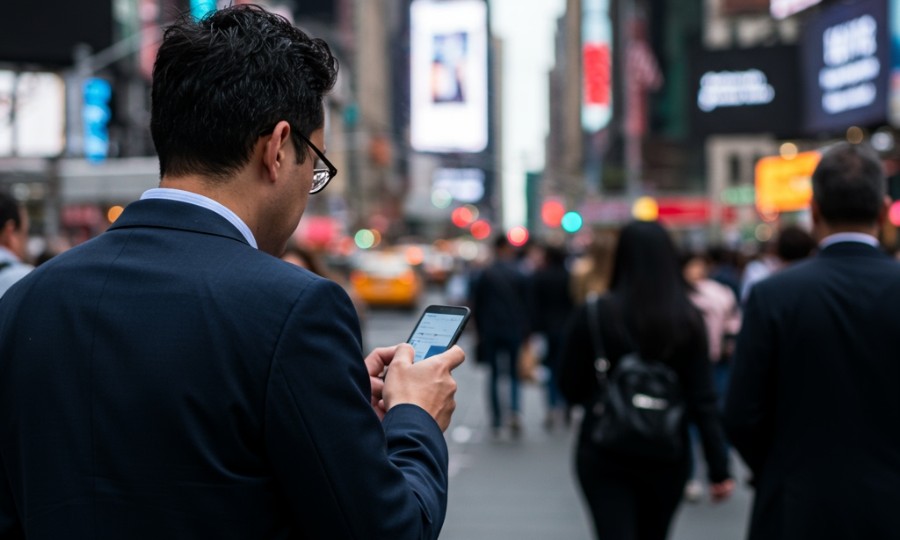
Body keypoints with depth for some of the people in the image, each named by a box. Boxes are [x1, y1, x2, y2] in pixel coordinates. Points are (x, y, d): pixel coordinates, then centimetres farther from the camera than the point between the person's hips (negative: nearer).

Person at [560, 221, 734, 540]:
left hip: (604, 453, -2)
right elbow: (703, 401, -8)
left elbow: (571, 390, -3)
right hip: (667, 456, 2)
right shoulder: (688, 319, -5)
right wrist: (719, 469, -5)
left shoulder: (593, 315, -9)